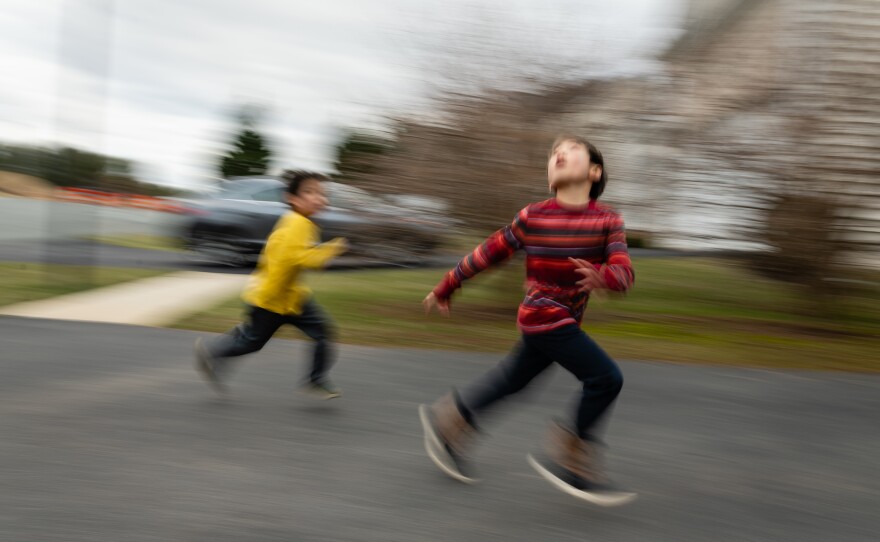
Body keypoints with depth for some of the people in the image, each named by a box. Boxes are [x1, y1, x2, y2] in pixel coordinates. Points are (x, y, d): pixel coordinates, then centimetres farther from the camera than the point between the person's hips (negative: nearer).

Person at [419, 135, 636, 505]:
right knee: (606, 378, -13)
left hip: (563, 323, 5)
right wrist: (445, 288, 7)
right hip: (542, 318, -5)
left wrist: (600, 277, -39)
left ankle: (446, 422, 38)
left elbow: (624, 273, -15)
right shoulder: (532, 217, -11)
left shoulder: (608, 220, -5)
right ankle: (574, 463, 2)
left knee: (511, 380, 19)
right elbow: (487, 254, -2)